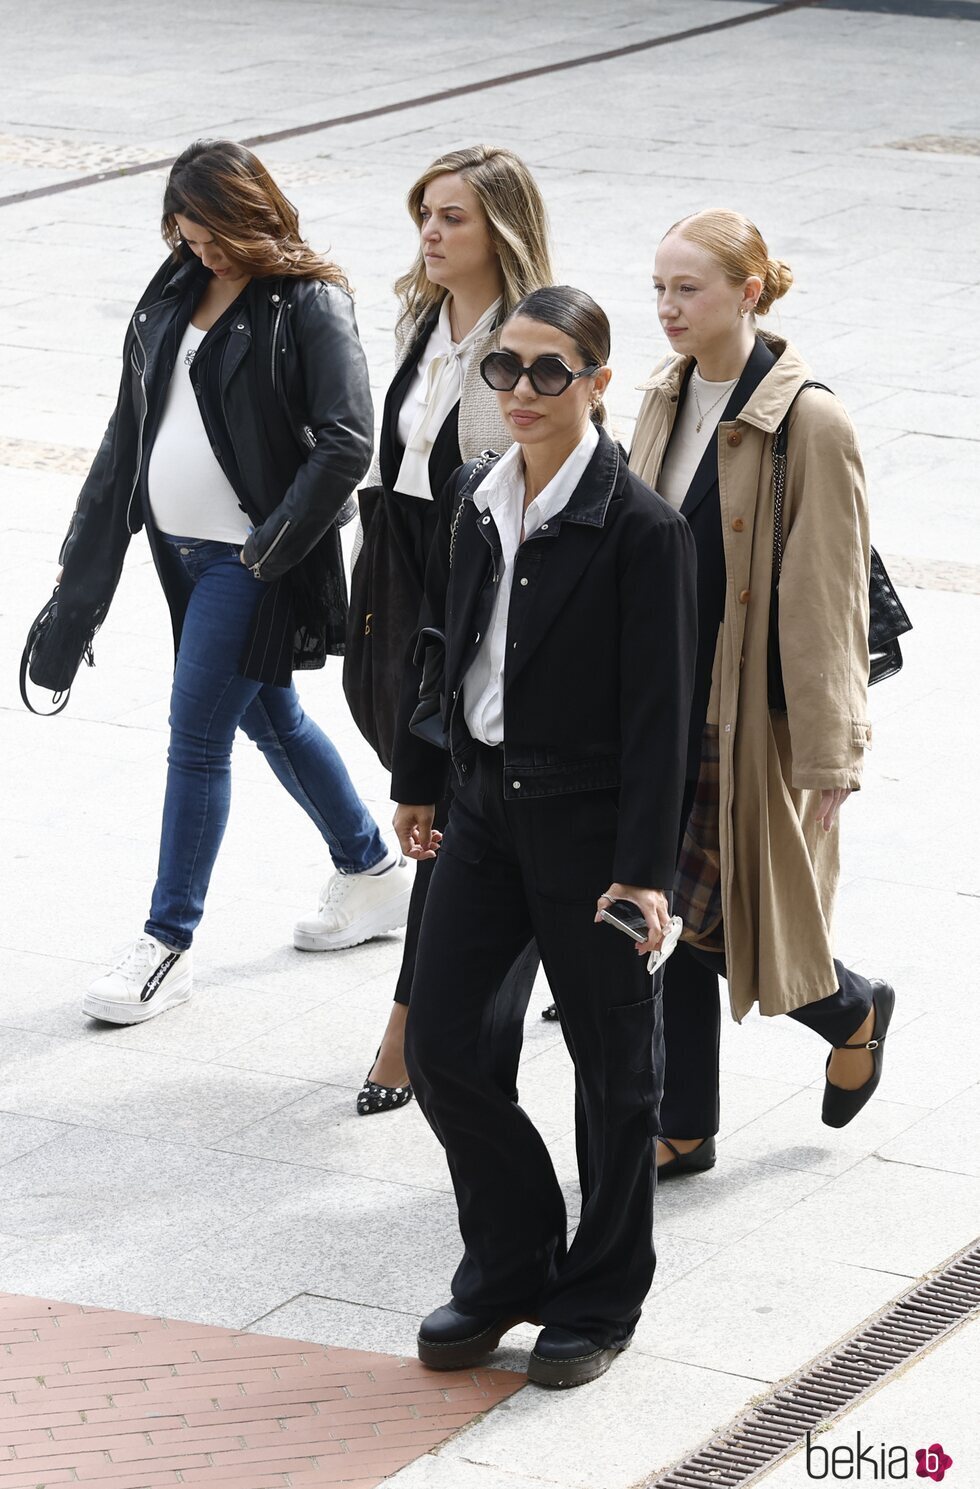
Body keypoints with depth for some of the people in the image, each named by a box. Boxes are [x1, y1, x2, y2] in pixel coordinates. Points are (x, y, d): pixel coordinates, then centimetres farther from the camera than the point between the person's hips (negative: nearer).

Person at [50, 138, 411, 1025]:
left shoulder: (309, 305, -13)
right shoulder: (175, 296, 8)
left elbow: (346, 444, -19)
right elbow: (130, 435, 13)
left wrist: (274, 544, -20)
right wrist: (85, 568, 12)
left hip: (249, 560, -8)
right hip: (181, 547, 8)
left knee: (197, 736, -5)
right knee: (268, 716, 18)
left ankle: (169, 944, 3)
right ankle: (375, 871, 36)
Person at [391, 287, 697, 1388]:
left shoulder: (641, 530, -15)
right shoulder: (475, 505, 4)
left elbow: (658, 712, -16)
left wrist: (645, 870, -18)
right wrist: (418, 784, 20)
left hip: (590, 820, -6)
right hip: (488, 804, 6)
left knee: (611, 1066, 7)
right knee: (437, 1040, 6)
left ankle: (598, 1299, 22)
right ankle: (509, 1263, 24)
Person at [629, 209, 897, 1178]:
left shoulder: (810, 424, -16)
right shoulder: (666, 401, 6)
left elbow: (825, 598, -15)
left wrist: (830, 750, -13)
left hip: (755, 713, -6)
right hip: (664, 707, 6)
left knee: (726, 920, 2)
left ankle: (855, 1010, 33)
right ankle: (684, 1129, 19)